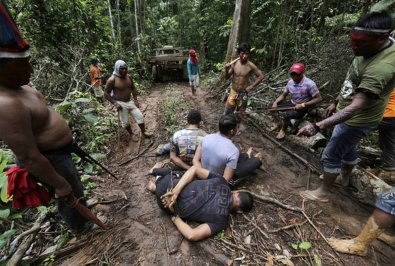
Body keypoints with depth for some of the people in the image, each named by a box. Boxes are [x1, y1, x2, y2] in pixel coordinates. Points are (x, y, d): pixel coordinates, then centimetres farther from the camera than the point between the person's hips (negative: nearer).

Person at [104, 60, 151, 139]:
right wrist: (115, 103, -19)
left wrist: (135, 100, 5)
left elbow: (133, 88, 14)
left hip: (130, 102, 5)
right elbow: (106, 93, -11)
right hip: (120, 104, -5)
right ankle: (131, 134, 27)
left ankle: (144, 133, 19)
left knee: (140, 116, 3)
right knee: (125, 122, 4)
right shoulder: (112, 80, -16)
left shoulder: (129, 77, 0)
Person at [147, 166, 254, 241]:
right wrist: (176, 218, -9)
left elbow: (194, 169, -15)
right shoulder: (221, 220, -15)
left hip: (170, 184, 3)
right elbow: (192, 236, -23)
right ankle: (155, 188, 30)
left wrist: (175, 191, -16)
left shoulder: (221, 181, -11)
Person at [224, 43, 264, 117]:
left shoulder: (251, 66, -13)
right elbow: (227, 77, -1)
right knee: (227, 112, 6)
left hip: (243, 93, -1)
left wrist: (251, 86, -9)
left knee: (241, 114, 11)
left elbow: (261, 76, -3)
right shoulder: (234, 63, -8)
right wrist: (226, 69, -21)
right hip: (233, 92, 2)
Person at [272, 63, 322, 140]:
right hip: (292, 104, 7)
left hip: (304, 108, -6)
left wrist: (302, 105, -26)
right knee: (274, 106, -8)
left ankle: (283, 130, -1)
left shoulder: (309, 84, -22)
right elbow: (283, 95, 7)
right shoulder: (290, 82, -3)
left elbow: (319, 99, -19)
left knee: (286, 115, -32)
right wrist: (275, 102, -12)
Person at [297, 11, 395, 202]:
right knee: (348, 149, 27)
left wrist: (318, 126, -48)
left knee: (330, 156, 2)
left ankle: (323, 192, 22)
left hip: (356, 120, -9)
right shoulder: (371, 49, -4)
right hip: (348, 113, 10)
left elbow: (355, 108, -41)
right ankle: (345, 178, 52)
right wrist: (336, 101, 16)